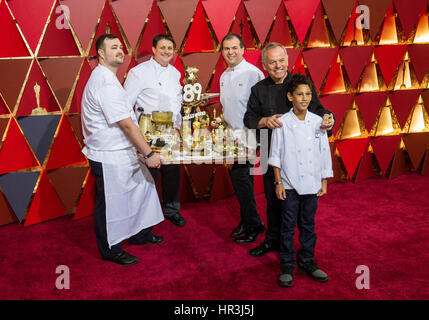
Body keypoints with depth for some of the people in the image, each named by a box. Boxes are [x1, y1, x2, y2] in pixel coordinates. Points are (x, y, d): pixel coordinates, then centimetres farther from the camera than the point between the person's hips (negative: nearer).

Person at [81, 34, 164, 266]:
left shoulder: (104, 78, 13)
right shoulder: (105, 83, -22)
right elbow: (126, 124, -24)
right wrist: (148, 153, -20)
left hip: (121, 152, 10)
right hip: (109, 157, -10)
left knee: (141, 187, 19)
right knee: (111, 203, 5)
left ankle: (140, 234, 37)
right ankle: (111, 250, 23)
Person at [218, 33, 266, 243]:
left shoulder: (253, 73, -11)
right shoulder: (224, 76, 14)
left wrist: (245, 134, -18)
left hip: (247, 135, -8)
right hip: (231, 135, 8)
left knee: (239, 175, -11)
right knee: (242, 177, 13)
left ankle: (253, 225, 4)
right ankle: (247, 221, 25)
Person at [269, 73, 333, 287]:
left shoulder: (318, 122, 1)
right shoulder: (282, 123, -7)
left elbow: (325, 153, 7)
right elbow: (275, 156, -3)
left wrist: (324, 182, 6)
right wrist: (278, 183, -5)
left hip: (312, 185, 3)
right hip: (290, 185, -3)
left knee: (308, 226, 14)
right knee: (288, 227, 6)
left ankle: (306, 262, 30)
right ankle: (287, 267, 19)